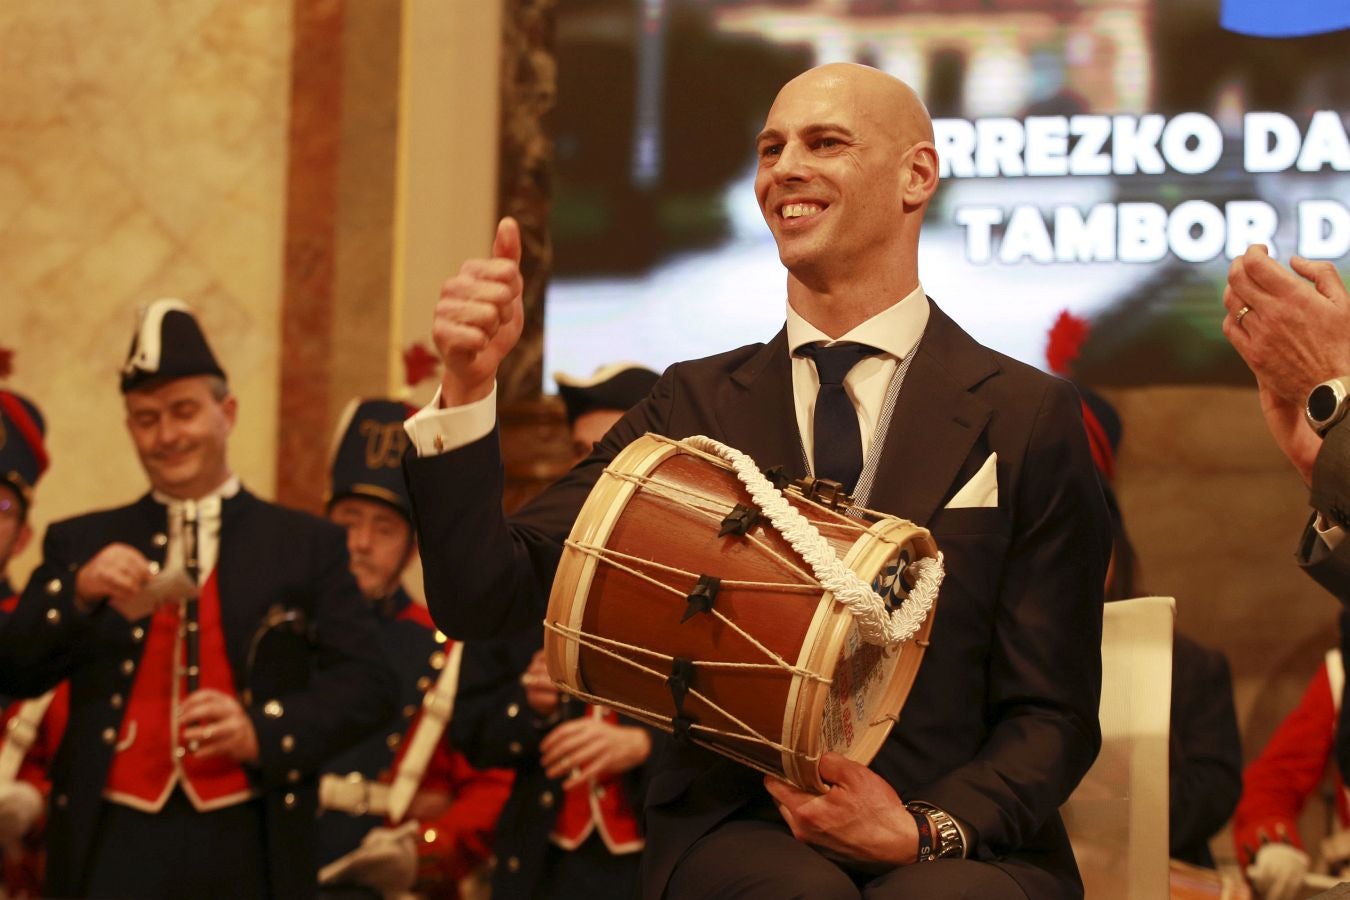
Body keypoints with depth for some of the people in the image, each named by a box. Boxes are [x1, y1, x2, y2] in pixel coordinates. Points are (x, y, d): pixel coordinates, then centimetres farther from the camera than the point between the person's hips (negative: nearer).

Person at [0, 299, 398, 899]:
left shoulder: (307, 545, 7)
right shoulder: (80, 544, 12)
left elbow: (366, 684, 1)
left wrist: (263, 732, -16)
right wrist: (78, 591, -13)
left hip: (247, 848, -1)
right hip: (115, 844, 1)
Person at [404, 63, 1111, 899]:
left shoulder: (1028, 416, 5)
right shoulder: (697, 404, 11)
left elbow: (1054, 716, 4)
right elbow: (484, 598, 3)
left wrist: (927, 830, -15)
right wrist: (469, 386, -12)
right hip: (737, 827, 2)